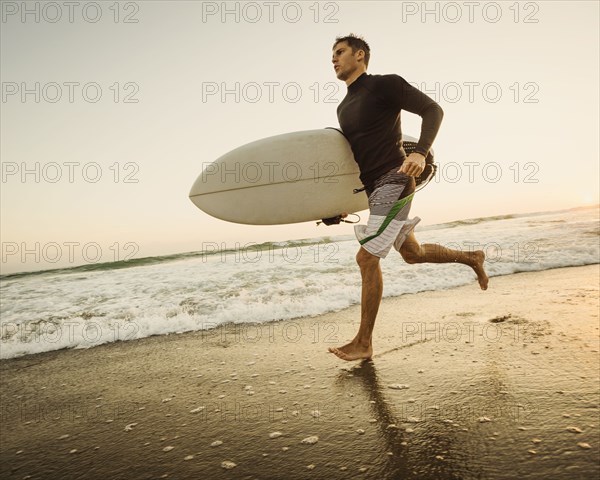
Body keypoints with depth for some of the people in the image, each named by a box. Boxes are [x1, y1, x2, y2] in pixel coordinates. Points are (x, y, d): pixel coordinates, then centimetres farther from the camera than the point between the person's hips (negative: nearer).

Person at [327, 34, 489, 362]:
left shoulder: (384, 85, -5)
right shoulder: (344, 108, 18)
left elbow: (432, 110, -9)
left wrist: (420, 153, -25)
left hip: (393, 182, -9)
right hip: (374, 188, 9)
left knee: (367, 258, -13)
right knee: (413, 254, 17)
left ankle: (363, 344, -3)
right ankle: (471, 258, 41)